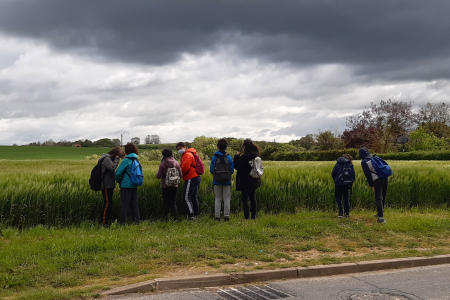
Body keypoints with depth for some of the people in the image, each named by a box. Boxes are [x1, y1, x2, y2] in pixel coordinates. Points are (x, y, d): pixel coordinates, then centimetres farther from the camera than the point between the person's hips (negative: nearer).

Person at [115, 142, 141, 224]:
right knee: (134, 203, 13)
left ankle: (123, 222, 3)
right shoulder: (137, 160, 7)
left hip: (126, 186, -6)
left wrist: (118, 181, 4)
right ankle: (137, 220, 13)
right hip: (134, 186, 6)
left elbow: (118, 173, -14)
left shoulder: (126, 160, -13)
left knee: (125, 204, 0)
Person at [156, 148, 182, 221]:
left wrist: (157, 172, 10)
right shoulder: (176, 163, -3)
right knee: (173, 203, 10)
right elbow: (181, 175, -2)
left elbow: (158, 176, -10)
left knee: (166, 203, 9)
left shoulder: (162, 164, -11)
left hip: (165, 186, -2)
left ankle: (166, 218, 9)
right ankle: (175, 218, -1)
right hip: (174, 186, 2)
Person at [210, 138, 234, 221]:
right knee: (227, 199, 7)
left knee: (217, 199, 9)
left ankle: (217, 216, 8)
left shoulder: (214, 158, -5)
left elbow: (211, 170, -2)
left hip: (217, 181, 0)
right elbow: (232, 171, -1)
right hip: (227, 181, 0)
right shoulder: (229, 158, -5)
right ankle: (226, 216, 7)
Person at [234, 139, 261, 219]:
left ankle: (246, 216, 0)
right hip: (254, 181, 7)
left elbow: (237, 166, -17)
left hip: (246, 182, -7)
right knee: (252, 198, 15)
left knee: (245, 199, 0)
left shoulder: (244, 156, -20)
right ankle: (253, 215, 19)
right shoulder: (255, 155, 4)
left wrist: (236, 157, -5)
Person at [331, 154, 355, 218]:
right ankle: (347, 212, 12)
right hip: (346, 184, 0)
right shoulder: (350, 165, 2)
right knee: (346, 198, 13)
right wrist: (350, 184, 7)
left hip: (338, 183, 0)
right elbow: (353, 175, -1)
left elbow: (333, 173, 1)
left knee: (338, 198, 8)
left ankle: (340, 212, -2)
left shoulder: (337, 164, 5)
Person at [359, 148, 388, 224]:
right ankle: (380, 213, 37)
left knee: (378, 198, -6)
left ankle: (381, 217, -14)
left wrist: (371, 185, 5)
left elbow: (367, 174, -1)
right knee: (383, 197, 19)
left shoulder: (364, 162, 2)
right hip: (385, 177, 6)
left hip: (377, 180, -6)